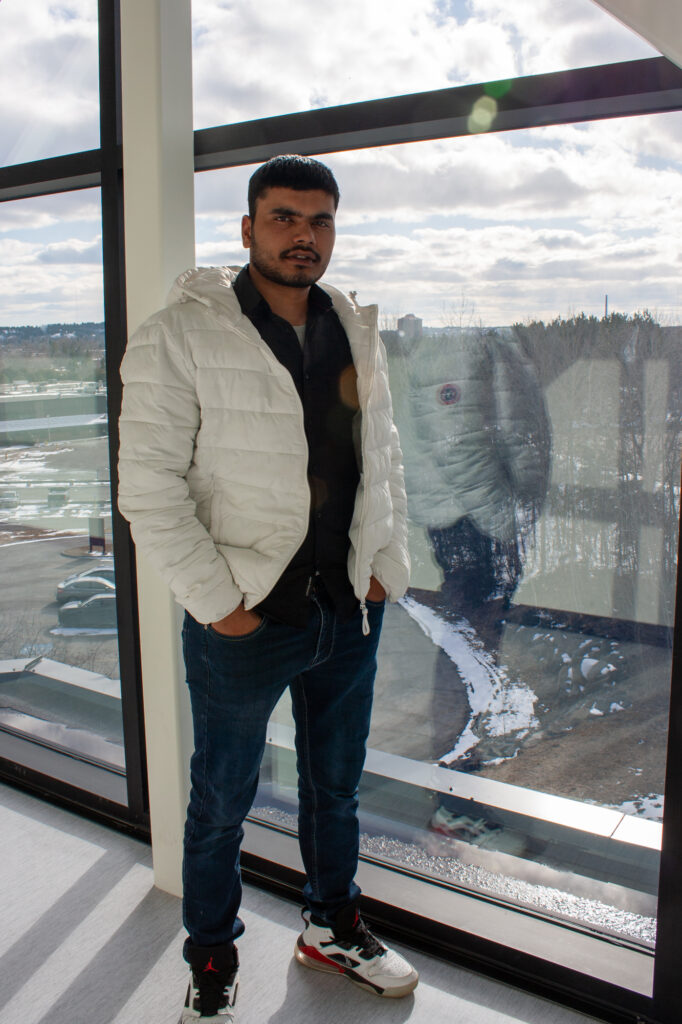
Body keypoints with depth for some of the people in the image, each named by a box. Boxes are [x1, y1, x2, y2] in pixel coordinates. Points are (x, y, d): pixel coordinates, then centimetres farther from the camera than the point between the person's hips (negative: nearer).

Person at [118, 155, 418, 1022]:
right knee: (222, 802, 13)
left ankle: (332, 926, 45)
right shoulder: (182, 334, -12)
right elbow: (149, 485, -14)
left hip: (350, 610, 5)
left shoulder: (356, 331, 7)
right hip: (245, 623, -5)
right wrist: (215, 600, -15)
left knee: (336, 785, 21)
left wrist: (387, 561, 6)